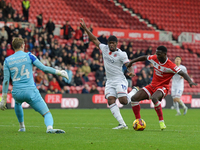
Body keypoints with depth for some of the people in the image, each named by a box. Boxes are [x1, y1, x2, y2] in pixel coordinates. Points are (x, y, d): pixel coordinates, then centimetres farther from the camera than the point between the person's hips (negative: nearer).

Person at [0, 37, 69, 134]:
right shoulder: (28, 56, 0)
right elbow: (43, 68, -3)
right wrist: (59, 72, 8)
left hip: (16, 93, 3)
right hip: (31, 91, -3)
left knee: (17, 103, 41)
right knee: (47, 114, -5)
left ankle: (21, 127, 41)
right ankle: (49, 127, -36)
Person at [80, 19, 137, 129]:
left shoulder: (121, 54, -6)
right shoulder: (104, 49, 7)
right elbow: (94, 39, 16)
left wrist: (131, 72, -33)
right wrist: (85, 29, 13)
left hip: (120, 80, -4)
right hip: (110, 82, 5)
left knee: (123, 101, -16)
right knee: (110, 100, -15)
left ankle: (134, 92, 19)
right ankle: (122, 124, -18)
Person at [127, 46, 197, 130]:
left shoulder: (170, 66, -19)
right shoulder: (154, 58, -2)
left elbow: (182, 73, -24)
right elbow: (144, 57, 17)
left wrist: (190, 81, -41)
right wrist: (132, 61, 21)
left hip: (162, 87, -7)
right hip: (152, 85, 7)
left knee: (154, 98, -40)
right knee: (134, 98, -7)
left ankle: (161, 121, -29)